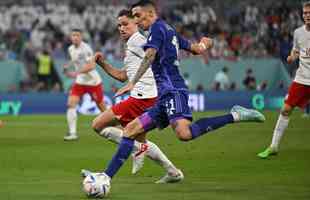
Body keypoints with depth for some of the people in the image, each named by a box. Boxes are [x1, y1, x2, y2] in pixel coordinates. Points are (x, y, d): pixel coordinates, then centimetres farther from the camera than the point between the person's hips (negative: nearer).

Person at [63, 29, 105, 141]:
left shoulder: (85, 48, -19)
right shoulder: (70, 49, 5)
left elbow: (91, 66, -28)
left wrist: (76, 73, -35)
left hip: (93, 81, -6)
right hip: (80, 82, 6)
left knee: (102, 107, 6)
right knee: (71, 104, -14)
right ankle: (72, 133, -15)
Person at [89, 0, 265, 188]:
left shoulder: (157, 27, -1)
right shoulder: (170, 31, 25)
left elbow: (150, 56, -16)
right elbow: (196, 48, 30)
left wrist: (132, 83, -24)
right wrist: (203, 45, 54)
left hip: (172, 90, -10)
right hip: (165, 96, 10)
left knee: (184, 133, -33)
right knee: (131, 130, 6)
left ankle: (235, 116, -25)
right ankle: (107, 176, 3)